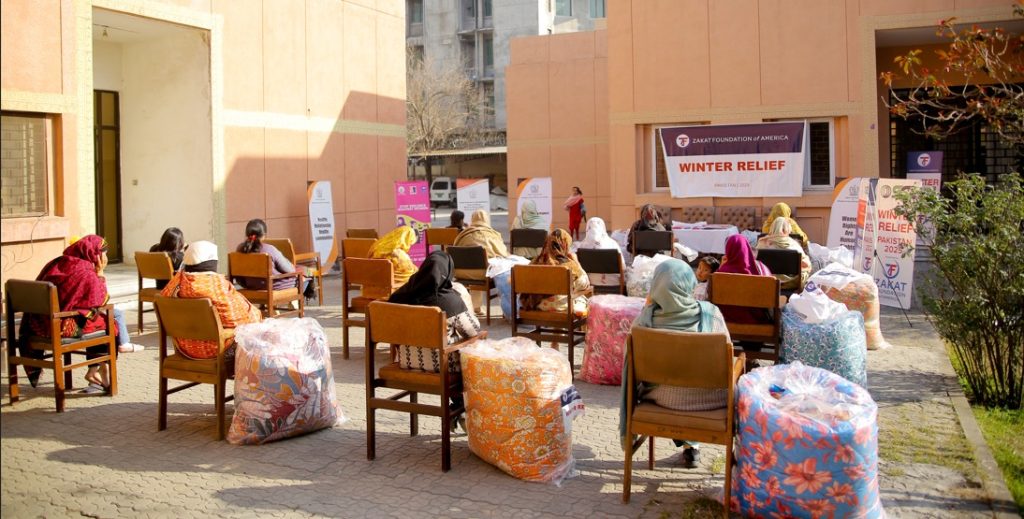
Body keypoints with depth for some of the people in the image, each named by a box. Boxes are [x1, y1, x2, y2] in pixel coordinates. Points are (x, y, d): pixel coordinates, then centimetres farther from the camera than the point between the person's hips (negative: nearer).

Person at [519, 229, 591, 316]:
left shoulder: (536, 262, -9)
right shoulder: (569, 265, -19)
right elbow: (585, 285, -5)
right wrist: (575, 261, -1)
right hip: (560, 306, -4)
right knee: (581, 297, 28)